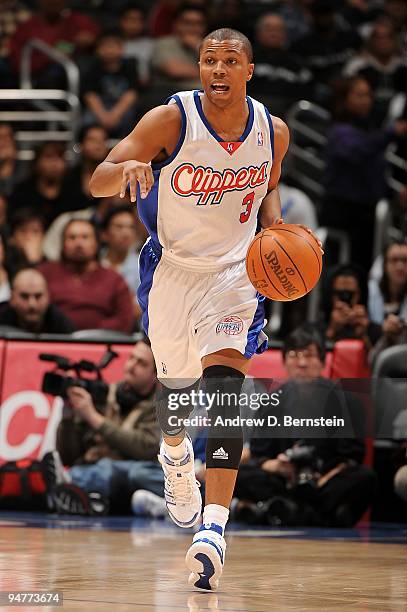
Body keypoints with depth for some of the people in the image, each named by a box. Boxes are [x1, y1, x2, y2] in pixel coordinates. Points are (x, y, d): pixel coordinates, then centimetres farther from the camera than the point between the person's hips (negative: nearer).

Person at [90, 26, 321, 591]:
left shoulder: (273, 133, -6)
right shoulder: (171, 120, -16)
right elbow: (97, 183, -18)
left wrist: (274, 229, -5)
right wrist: (127, 168, -41)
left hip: (235, 272, 0)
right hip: (171, 268, 0)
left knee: (225, 379, -21)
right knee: (175, 380, 17)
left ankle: (214, 529, -29)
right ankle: (175, 454, 55)